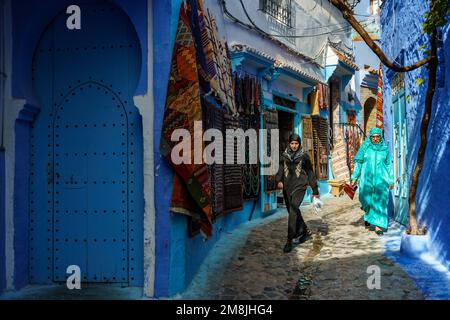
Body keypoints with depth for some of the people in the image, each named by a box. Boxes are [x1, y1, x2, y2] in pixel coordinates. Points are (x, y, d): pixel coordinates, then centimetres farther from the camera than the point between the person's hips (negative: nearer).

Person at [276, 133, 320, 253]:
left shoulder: (304, 157, 3)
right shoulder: (284, 156, 9)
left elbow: (310, 173, 8)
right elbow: (280, 170, 4)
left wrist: (315, 190, 9)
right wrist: (279, 180, -18)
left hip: (299, 186, -4)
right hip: (287, 187, 4)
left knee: (293, 211, -18)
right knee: (293, 212, 12)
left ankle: (289, 241, -16)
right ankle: (305, 231, 36)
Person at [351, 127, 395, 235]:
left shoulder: (385, 149, 6)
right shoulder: (365, 147, 2)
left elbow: (388, 165, 10)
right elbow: (358, 162, 3)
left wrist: (391, 181, 8)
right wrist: (354, 177, -2)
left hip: (381, 179, 0)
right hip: (367, 178, 0)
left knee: (380, 202, -6)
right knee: (366, 200, 4)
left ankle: (378, 225, -2)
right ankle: (368, 212, 39)